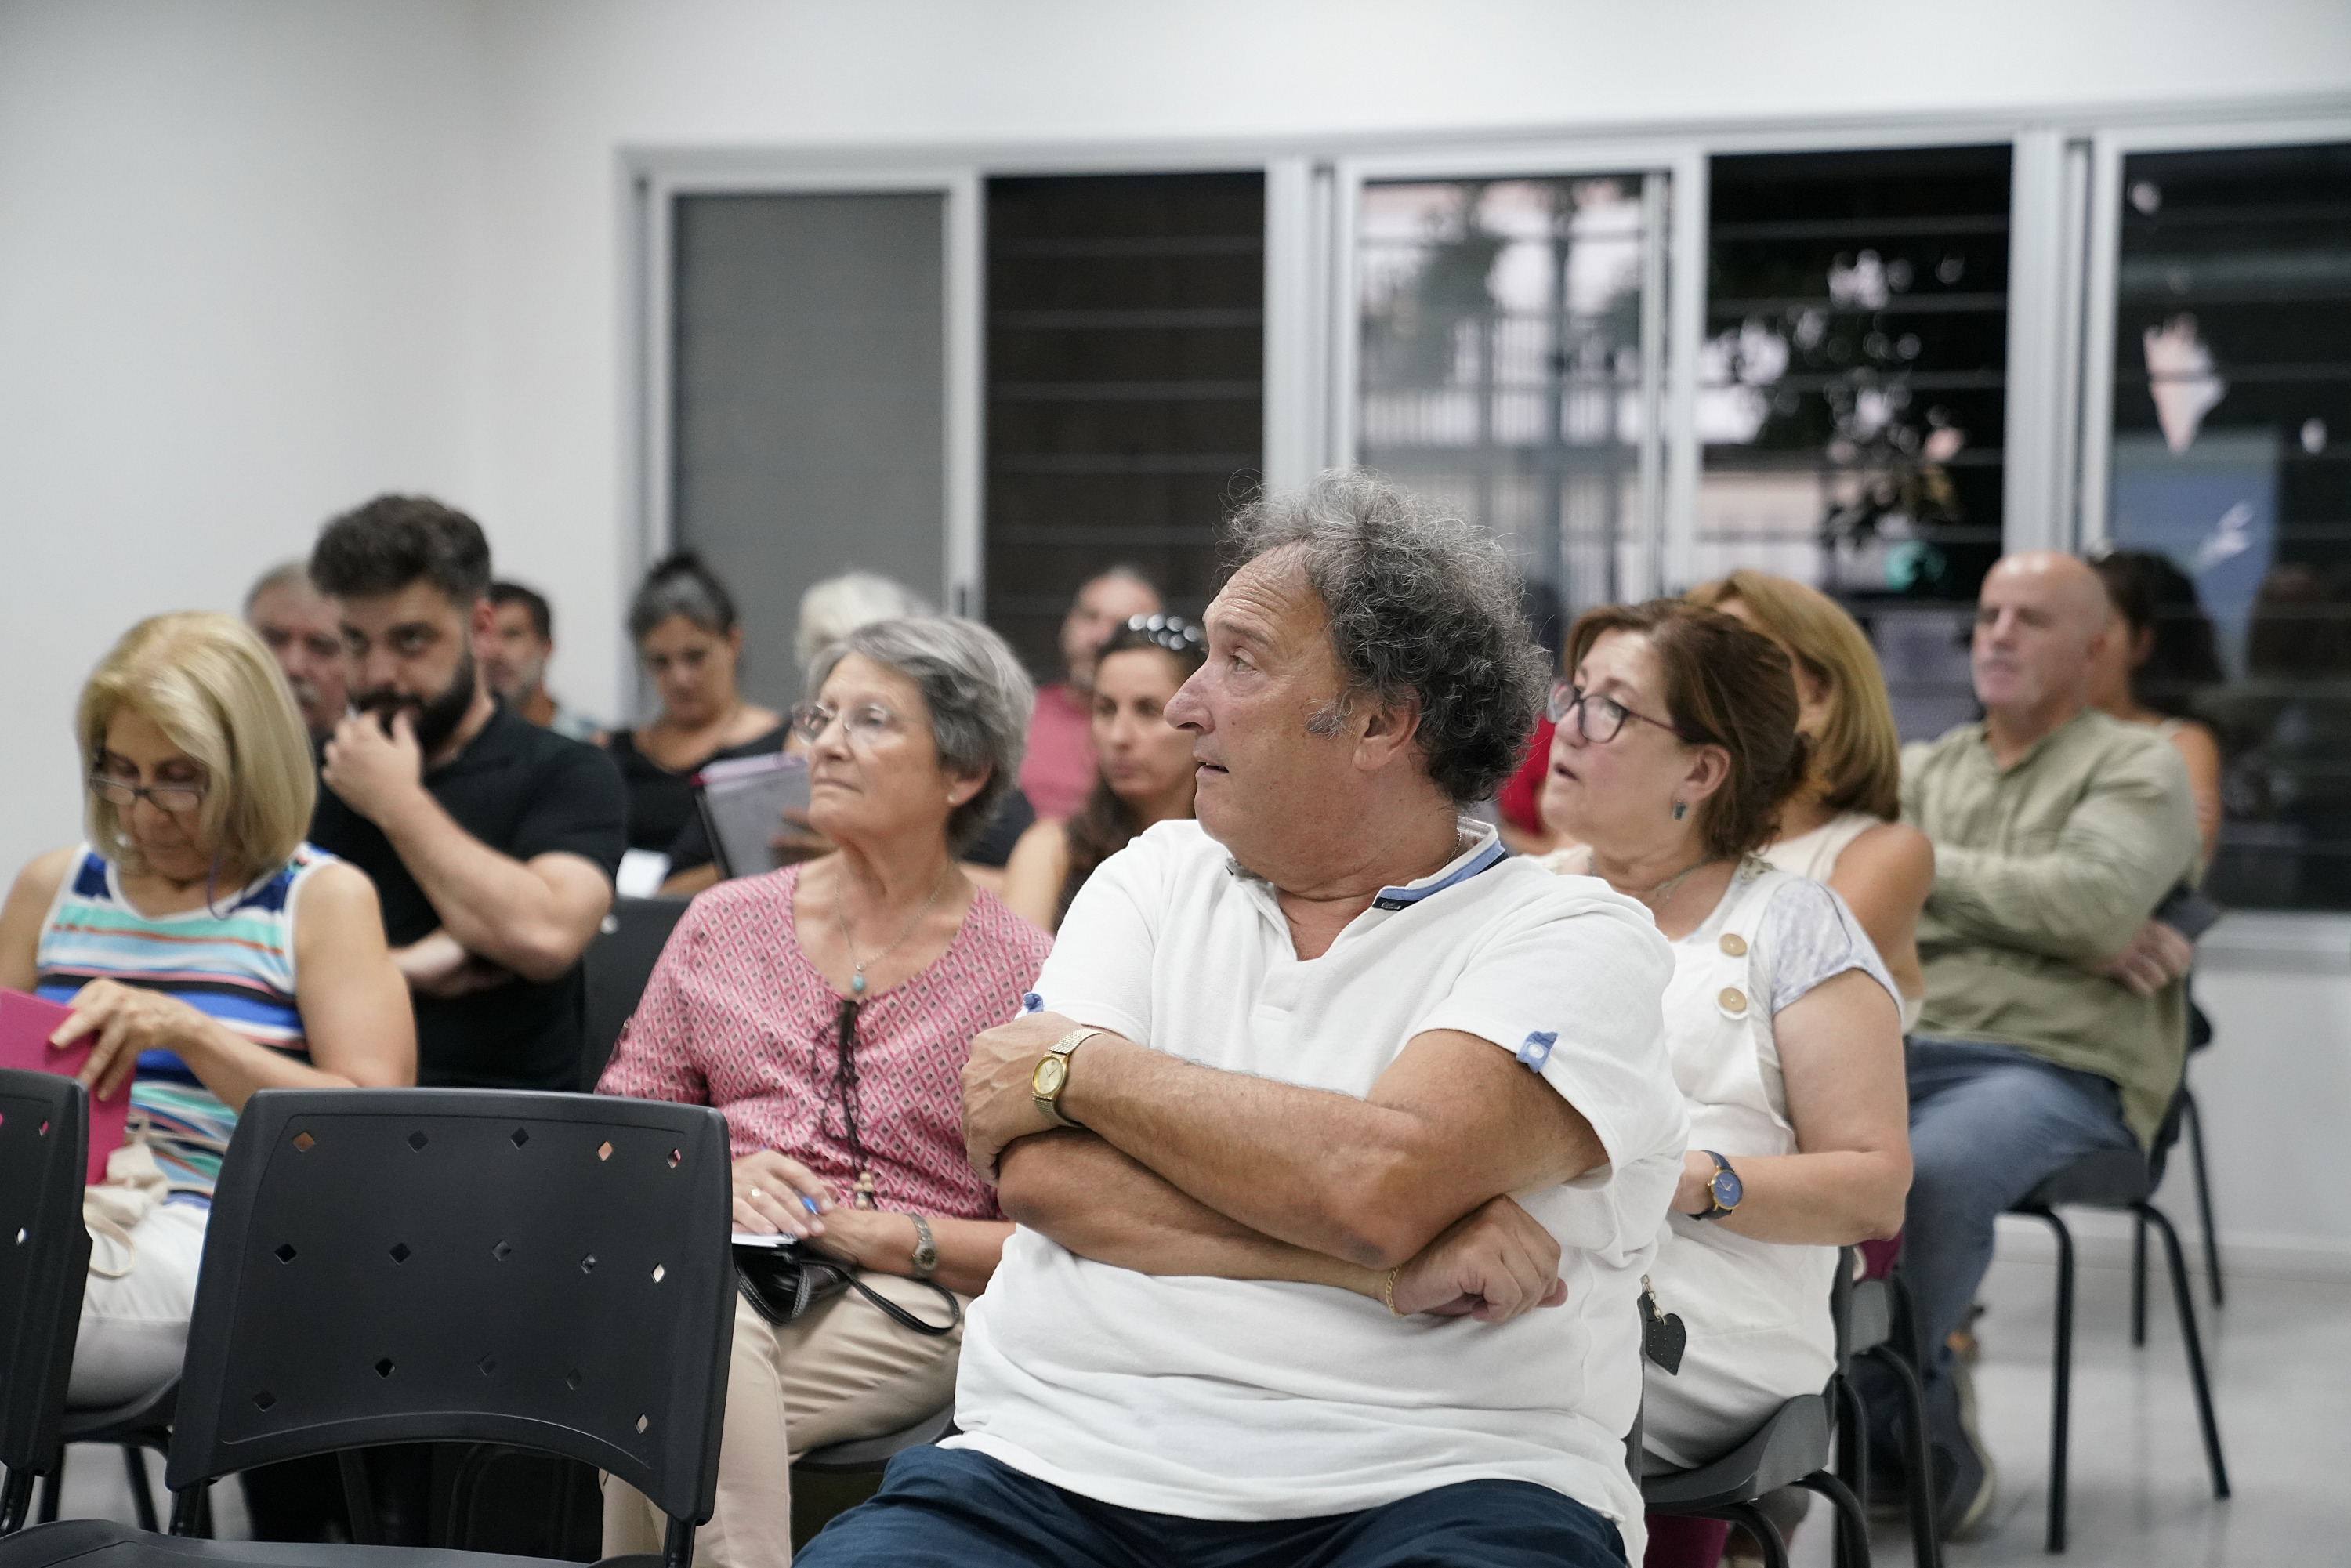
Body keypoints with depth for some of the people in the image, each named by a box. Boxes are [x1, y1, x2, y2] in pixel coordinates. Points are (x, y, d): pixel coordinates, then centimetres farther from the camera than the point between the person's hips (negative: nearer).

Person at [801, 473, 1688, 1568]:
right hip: (1063, 1468, 3)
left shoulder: (1574, 938, 1)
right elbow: (1035, 1171, -1)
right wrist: (1384, 1267, -11)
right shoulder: (1157, 878, 15)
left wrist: (1082, 1064, -3)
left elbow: (1379, 1182, -17)